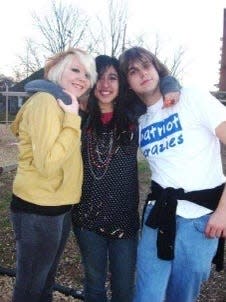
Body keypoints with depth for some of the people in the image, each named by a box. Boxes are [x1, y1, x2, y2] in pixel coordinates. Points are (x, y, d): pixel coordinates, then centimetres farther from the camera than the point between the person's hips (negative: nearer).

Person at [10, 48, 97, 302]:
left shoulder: (66, 106, 12)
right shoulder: (45, 101, -18)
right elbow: (47, 164, -27)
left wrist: (72, 115, 1)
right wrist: (72, 118, -23)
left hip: (59, 208, 9)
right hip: (38, 211, -9)